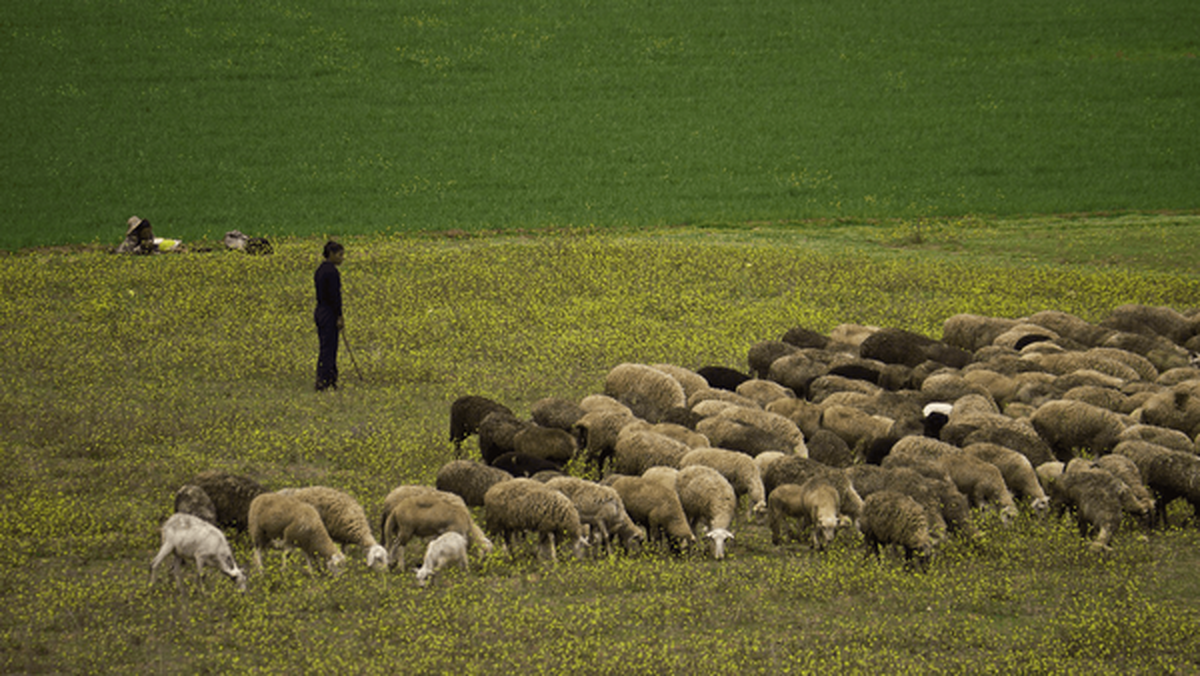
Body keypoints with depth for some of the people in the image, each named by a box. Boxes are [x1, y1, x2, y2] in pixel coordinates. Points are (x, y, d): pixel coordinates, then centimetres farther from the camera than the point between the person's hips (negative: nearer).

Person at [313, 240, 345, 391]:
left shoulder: (320, 270, 12)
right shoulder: (332, 271, -17)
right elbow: (335, 296, -18)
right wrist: (339, 317, -15)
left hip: (319, 312, 10)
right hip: (329, 314, -10)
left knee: (326, 349, 12)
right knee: (328, 349, -5)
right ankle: (323, 384, -4)